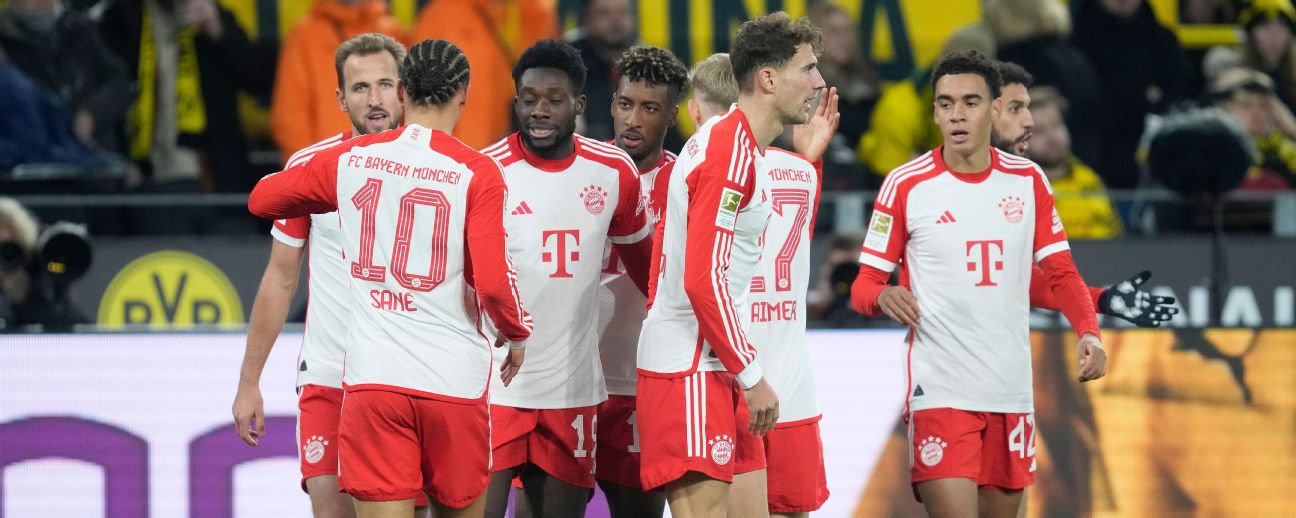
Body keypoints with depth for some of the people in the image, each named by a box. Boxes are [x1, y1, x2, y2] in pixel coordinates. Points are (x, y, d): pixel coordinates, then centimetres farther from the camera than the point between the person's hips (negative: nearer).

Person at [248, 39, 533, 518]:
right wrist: (518, 335, 8)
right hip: (456, 383, -1)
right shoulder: (476, 173, -6)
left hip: (372, 377, 1)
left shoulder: (348, 159, 4)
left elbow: (262, 199, 19)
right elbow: (492, 281, -12)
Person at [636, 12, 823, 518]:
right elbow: (703, 280, -20)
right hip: (689, 375, -10)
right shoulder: (731, 151, -15)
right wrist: (751, 376, -15)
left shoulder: (731, 141, 17)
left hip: (716, 372, 10)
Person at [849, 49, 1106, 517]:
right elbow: (864, 285, 0)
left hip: (1011, 390, 4)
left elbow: (1061, 274, 12)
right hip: (940, 389, -4)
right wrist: (884, 295, -24)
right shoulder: (906, 185, -3)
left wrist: (1088, 332, -7)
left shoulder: (1028, 182, 7)